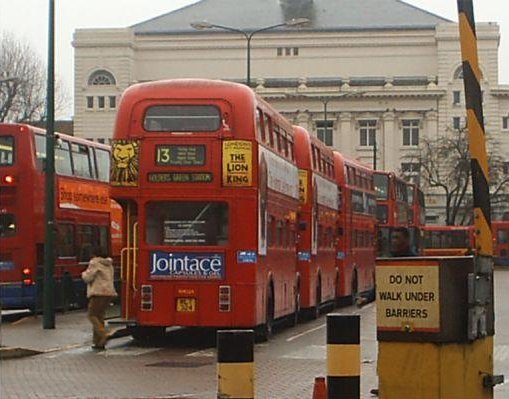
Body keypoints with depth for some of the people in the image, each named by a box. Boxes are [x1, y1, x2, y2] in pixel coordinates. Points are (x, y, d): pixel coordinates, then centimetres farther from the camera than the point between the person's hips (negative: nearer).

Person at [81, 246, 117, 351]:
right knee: (99, 316, 12)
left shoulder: (95, 263, -7)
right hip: (109, 292, 8)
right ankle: (99, 343, 11)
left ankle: (103, 335, -21)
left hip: (99, 292, -8)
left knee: (92, 315, -3)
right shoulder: (109, 264, 19)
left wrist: (84, 274, 12)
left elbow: (88, 278, -11)